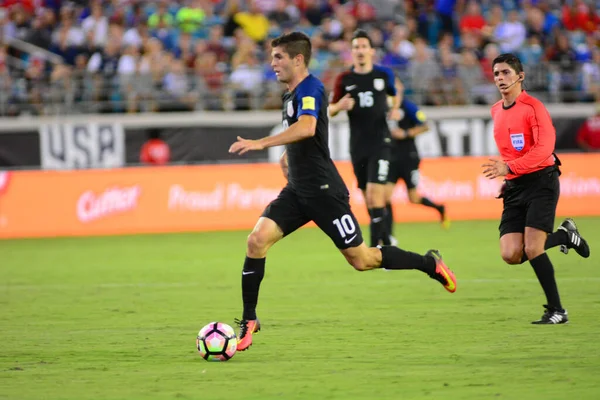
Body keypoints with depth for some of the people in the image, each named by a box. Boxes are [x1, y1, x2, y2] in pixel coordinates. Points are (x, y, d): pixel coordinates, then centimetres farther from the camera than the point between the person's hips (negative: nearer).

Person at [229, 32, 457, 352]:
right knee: (257, 240, -10)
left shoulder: (310, 88, -14)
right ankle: (249, 320, -5)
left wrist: (261, 143, -37)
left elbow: (306, 128, -34)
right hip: (297, 190, 8)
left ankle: (429, 263, 19)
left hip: (323, 190, -8)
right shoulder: (291, 95, 16)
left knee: (361, 259, -1)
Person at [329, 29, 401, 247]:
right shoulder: (344, 79, 1)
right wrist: (340, 106, -16)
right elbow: (330, 110, 6)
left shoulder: (384, 74, 1)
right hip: (357, 145, 2)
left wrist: (395, 109, 1)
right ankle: (385, 240, 25)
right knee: (367, 196, 8)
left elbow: (396, 94, 21)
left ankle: (375, 244, -14)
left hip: (380, 142, -2)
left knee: (375, 191, -16)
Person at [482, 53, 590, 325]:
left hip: (540, 182, -7)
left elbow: (544, 148, -20)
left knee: (532, 250, -16)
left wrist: (509, 168, -27)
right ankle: (565, 236, 19)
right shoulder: (497, 111, 14)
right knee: (511, 255, -7)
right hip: (514, 189, 7)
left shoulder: (533, 107, -10)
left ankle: (557, 311, -1)